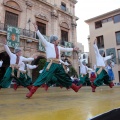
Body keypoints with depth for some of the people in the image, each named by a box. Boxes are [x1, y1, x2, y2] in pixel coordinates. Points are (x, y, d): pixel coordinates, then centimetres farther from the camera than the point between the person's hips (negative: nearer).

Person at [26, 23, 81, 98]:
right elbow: (41, 37, 1)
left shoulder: (58, 47, 24)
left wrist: (73, 49, 45)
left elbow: (66, 49, 37)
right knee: (43, 77, -17)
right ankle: (31, 92, -14)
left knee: (65, 77, 18)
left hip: (58, 65, 7)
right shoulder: (48, 44, 7)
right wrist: (37, 30, -7)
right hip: (51, 64, -6)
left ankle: (75, 88, 32)